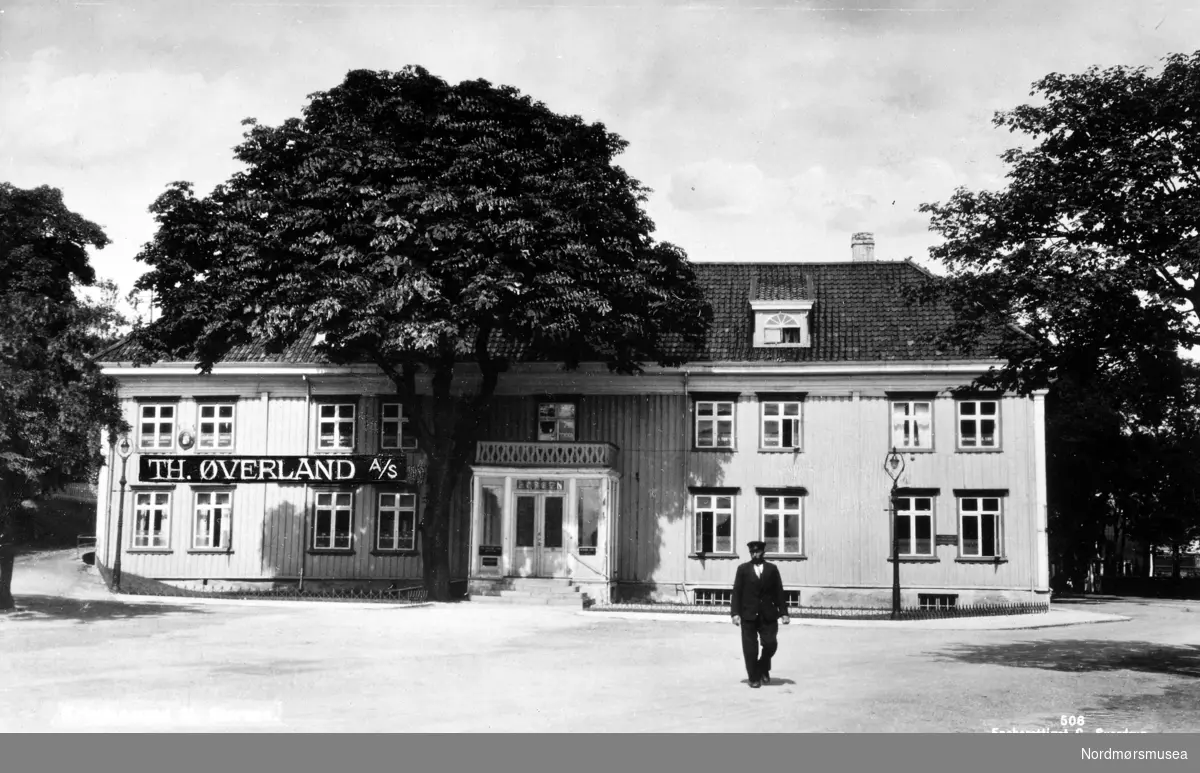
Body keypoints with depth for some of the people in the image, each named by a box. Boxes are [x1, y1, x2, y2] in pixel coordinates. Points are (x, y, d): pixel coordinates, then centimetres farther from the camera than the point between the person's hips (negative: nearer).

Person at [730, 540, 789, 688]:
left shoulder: (772, 569, 8)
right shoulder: (743, 569, 6)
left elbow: (779, 592, 7)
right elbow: (736, 593, 2)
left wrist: (783, 613, 0)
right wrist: (735, 613, -7)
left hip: (768, 615, 1)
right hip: (748, 615, -1)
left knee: (770, 644, -5)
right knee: (750, 649, 0)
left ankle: (763, 669, 22)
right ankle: (754, 678, 11)